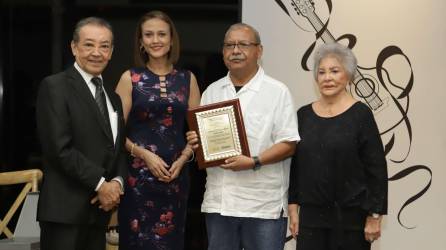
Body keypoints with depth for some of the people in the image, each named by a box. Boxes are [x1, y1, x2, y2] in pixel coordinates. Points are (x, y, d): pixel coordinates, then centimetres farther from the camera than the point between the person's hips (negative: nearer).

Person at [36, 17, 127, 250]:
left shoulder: (113, 98, 19)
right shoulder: (55, 87, -5)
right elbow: (59, 148, -14)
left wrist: (117, 182, -2)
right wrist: (100, 184, -12)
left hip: (100, 209, 7)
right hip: (65, 210, -7)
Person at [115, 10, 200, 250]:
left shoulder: (187, 79, 10)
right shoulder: (130, 78, 3)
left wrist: (182, 159, -6)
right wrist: (144, 154, -14)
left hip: (176, 174, 2)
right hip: (138, 173, -2)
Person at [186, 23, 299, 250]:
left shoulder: (277, 92, -2)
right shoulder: (212, 92, 14)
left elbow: (288, 144, -7)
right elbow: (201, 137, 19)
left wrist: (254, 162, -20)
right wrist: (196, 142, -4)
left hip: (264, 205, -5)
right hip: (218, 201, 5)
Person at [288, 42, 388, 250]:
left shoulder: (360, 115, -5)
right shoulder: (304, 115, 7)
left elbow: (377, 169, -7)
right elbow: (294, 166, 11)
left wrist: (374, 216, -10)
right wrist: (292, 209, 7)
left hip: (351, 217, -3)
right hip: (311, 215, 4)